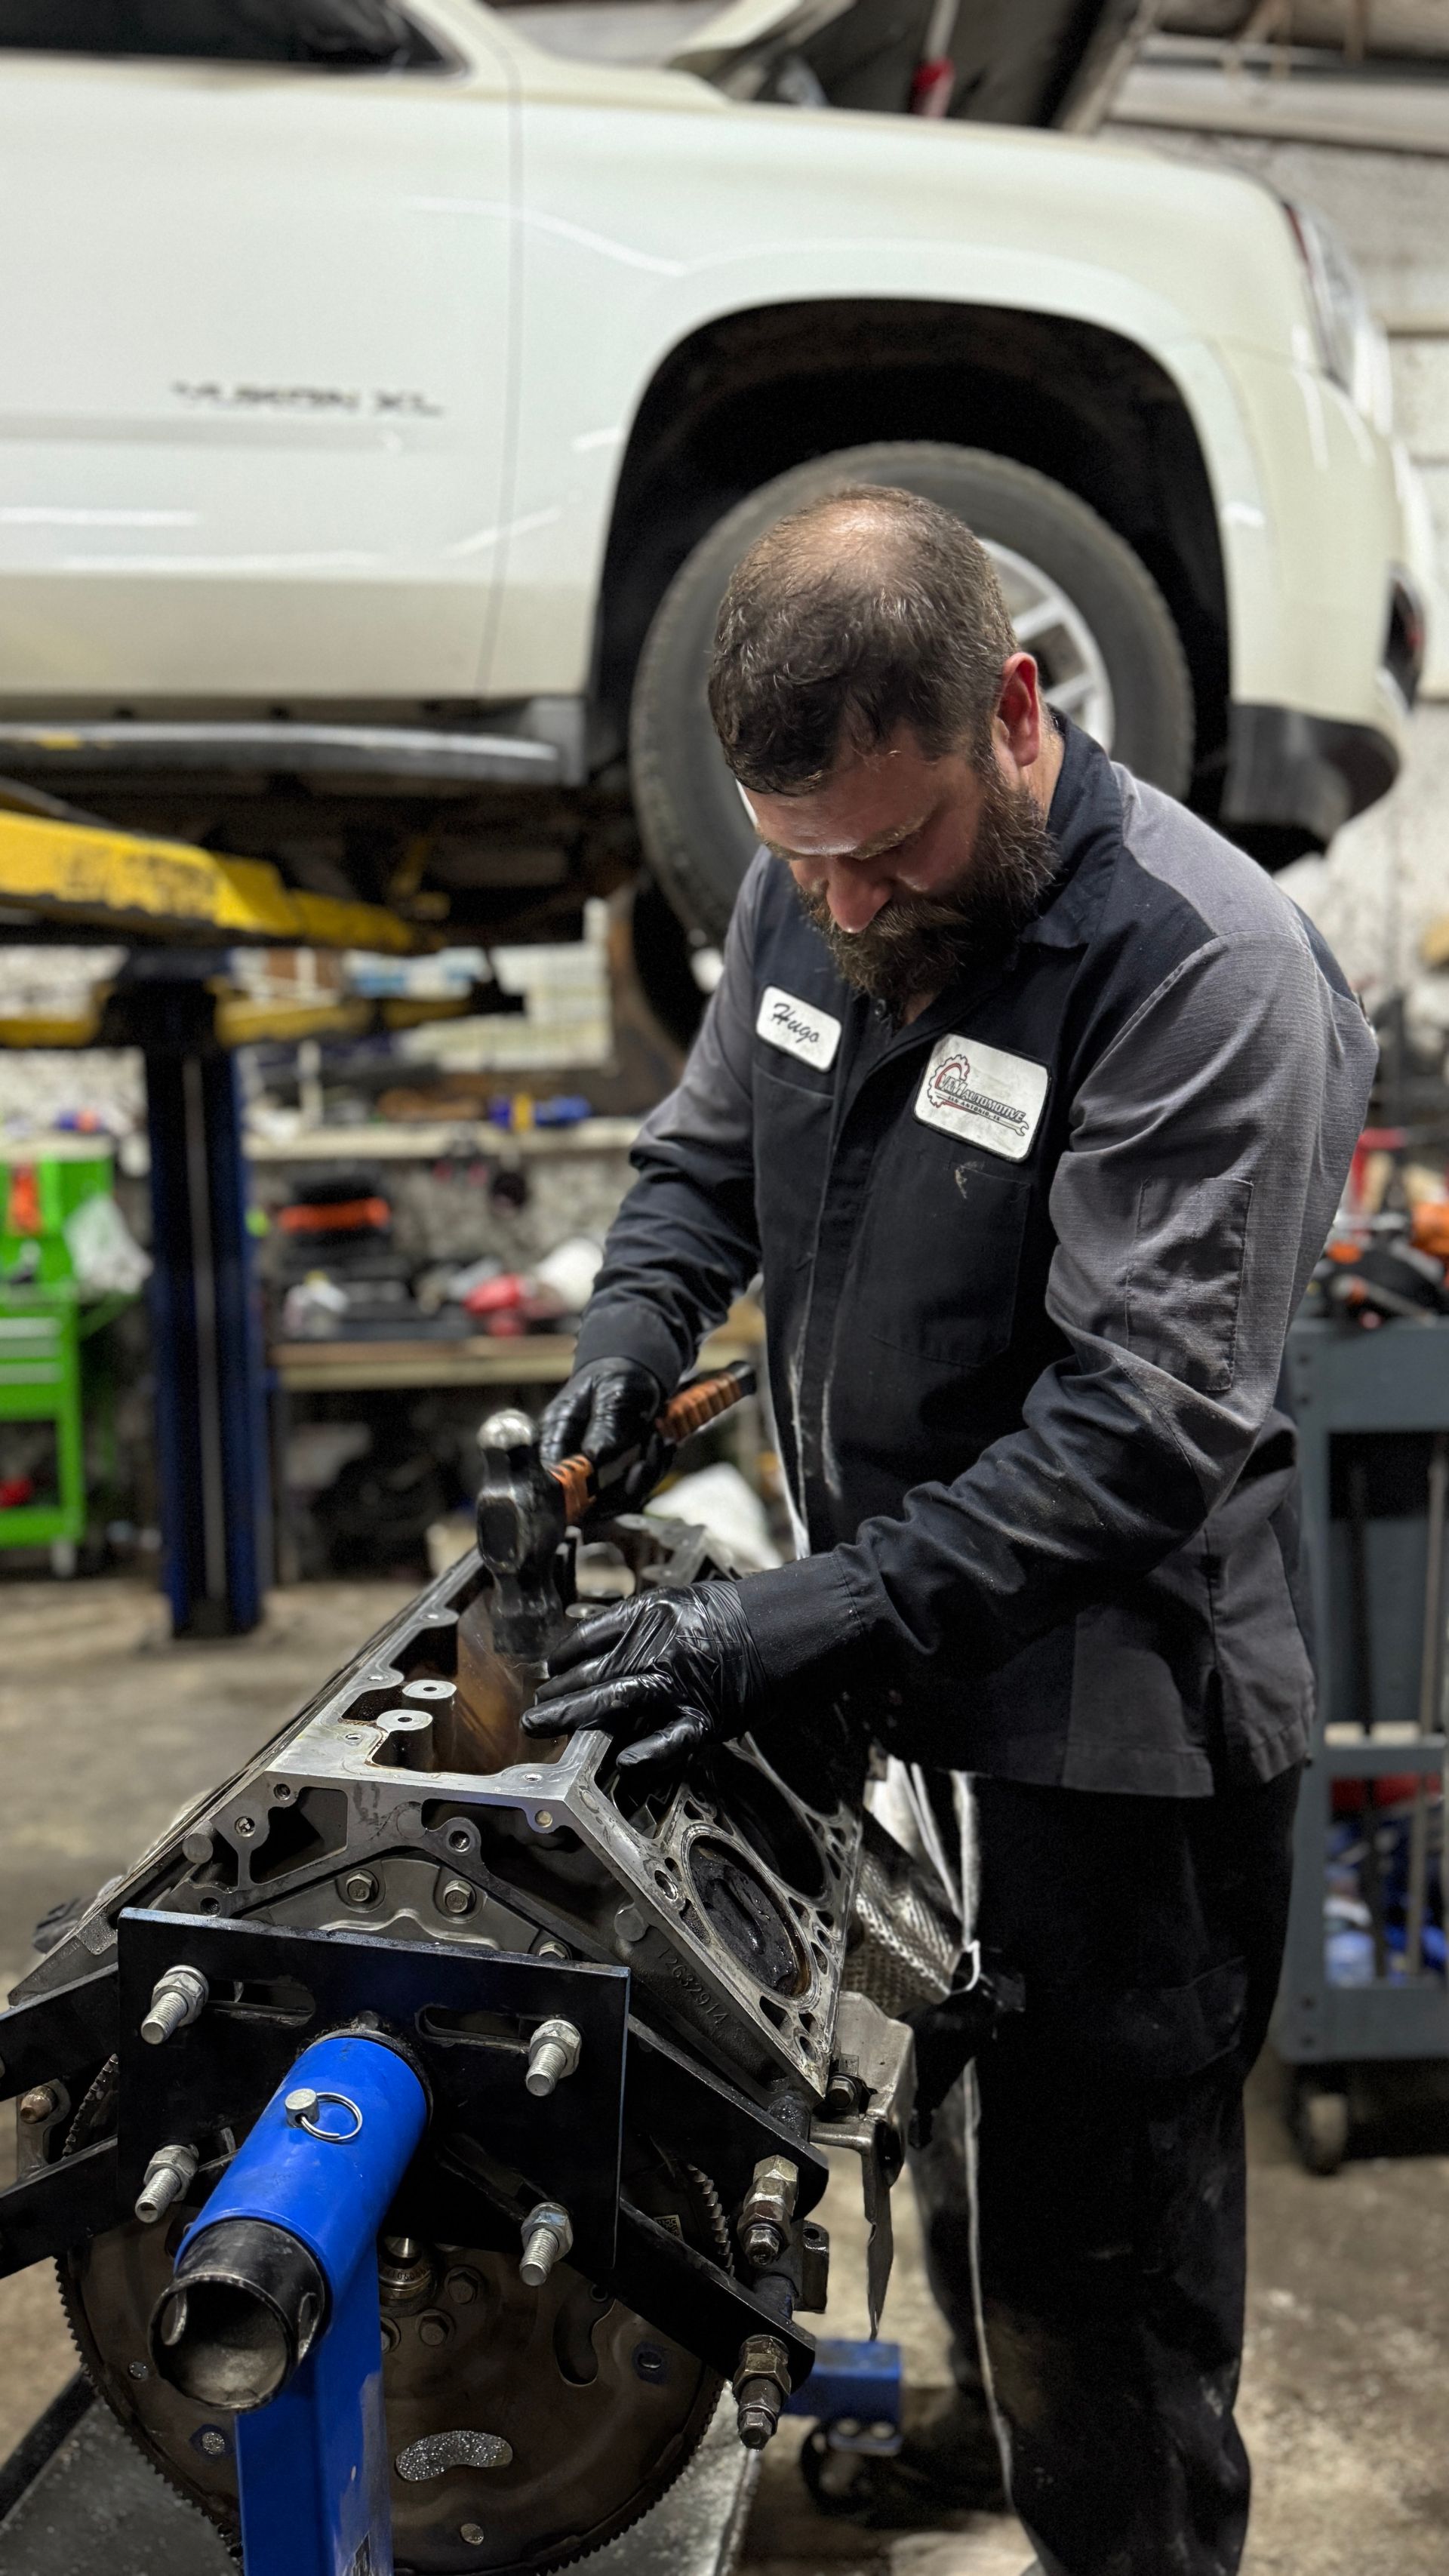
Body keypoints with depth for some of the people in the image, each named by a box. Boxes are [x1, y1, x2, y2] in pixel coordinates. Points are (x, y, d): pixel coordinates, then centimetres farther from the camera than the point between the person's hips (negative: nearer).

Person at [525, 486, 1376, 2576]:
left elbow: (1143, 1422, -25)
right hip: (884, 1655, 7)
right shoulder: (809, 886, 0)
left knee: (1089, 2261, 6)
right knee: (944, 2152, 24)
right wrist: (634, 1338, -6)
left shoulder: (1209, 970, -23)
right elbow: (707, 1152, 15)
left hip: (1107, 1718, -7)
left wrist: (817, 1622, -30)